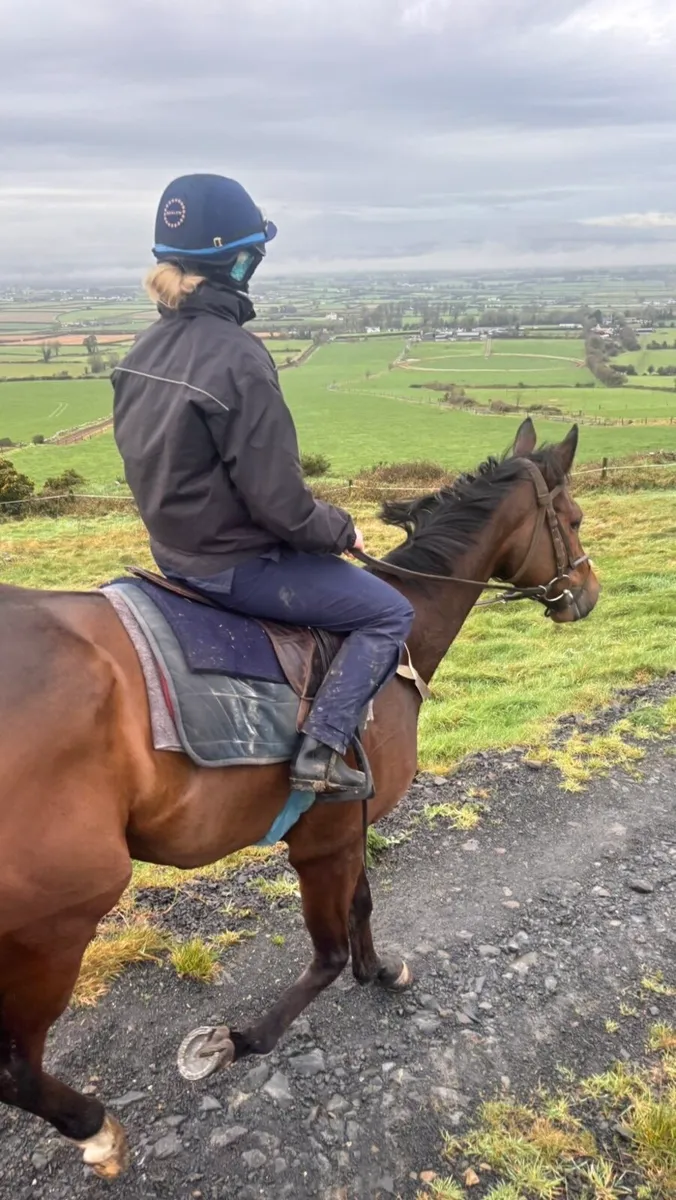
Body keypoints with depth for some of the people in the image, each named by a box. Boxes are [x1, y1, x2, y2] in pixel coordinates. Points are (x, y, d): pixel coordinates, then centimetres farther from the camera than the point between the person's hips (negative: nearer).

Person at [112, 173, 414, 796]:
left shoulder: (146, 350, 1)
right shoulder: (237, 357, -25)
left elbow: (156, 460, 10)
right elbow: (278, 499, -24)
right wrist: (341, 529, -7)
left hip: (174, 550, 9)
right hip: (235, 565, -9)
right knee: (390, 613, 3)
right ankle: (322, 749, -4)